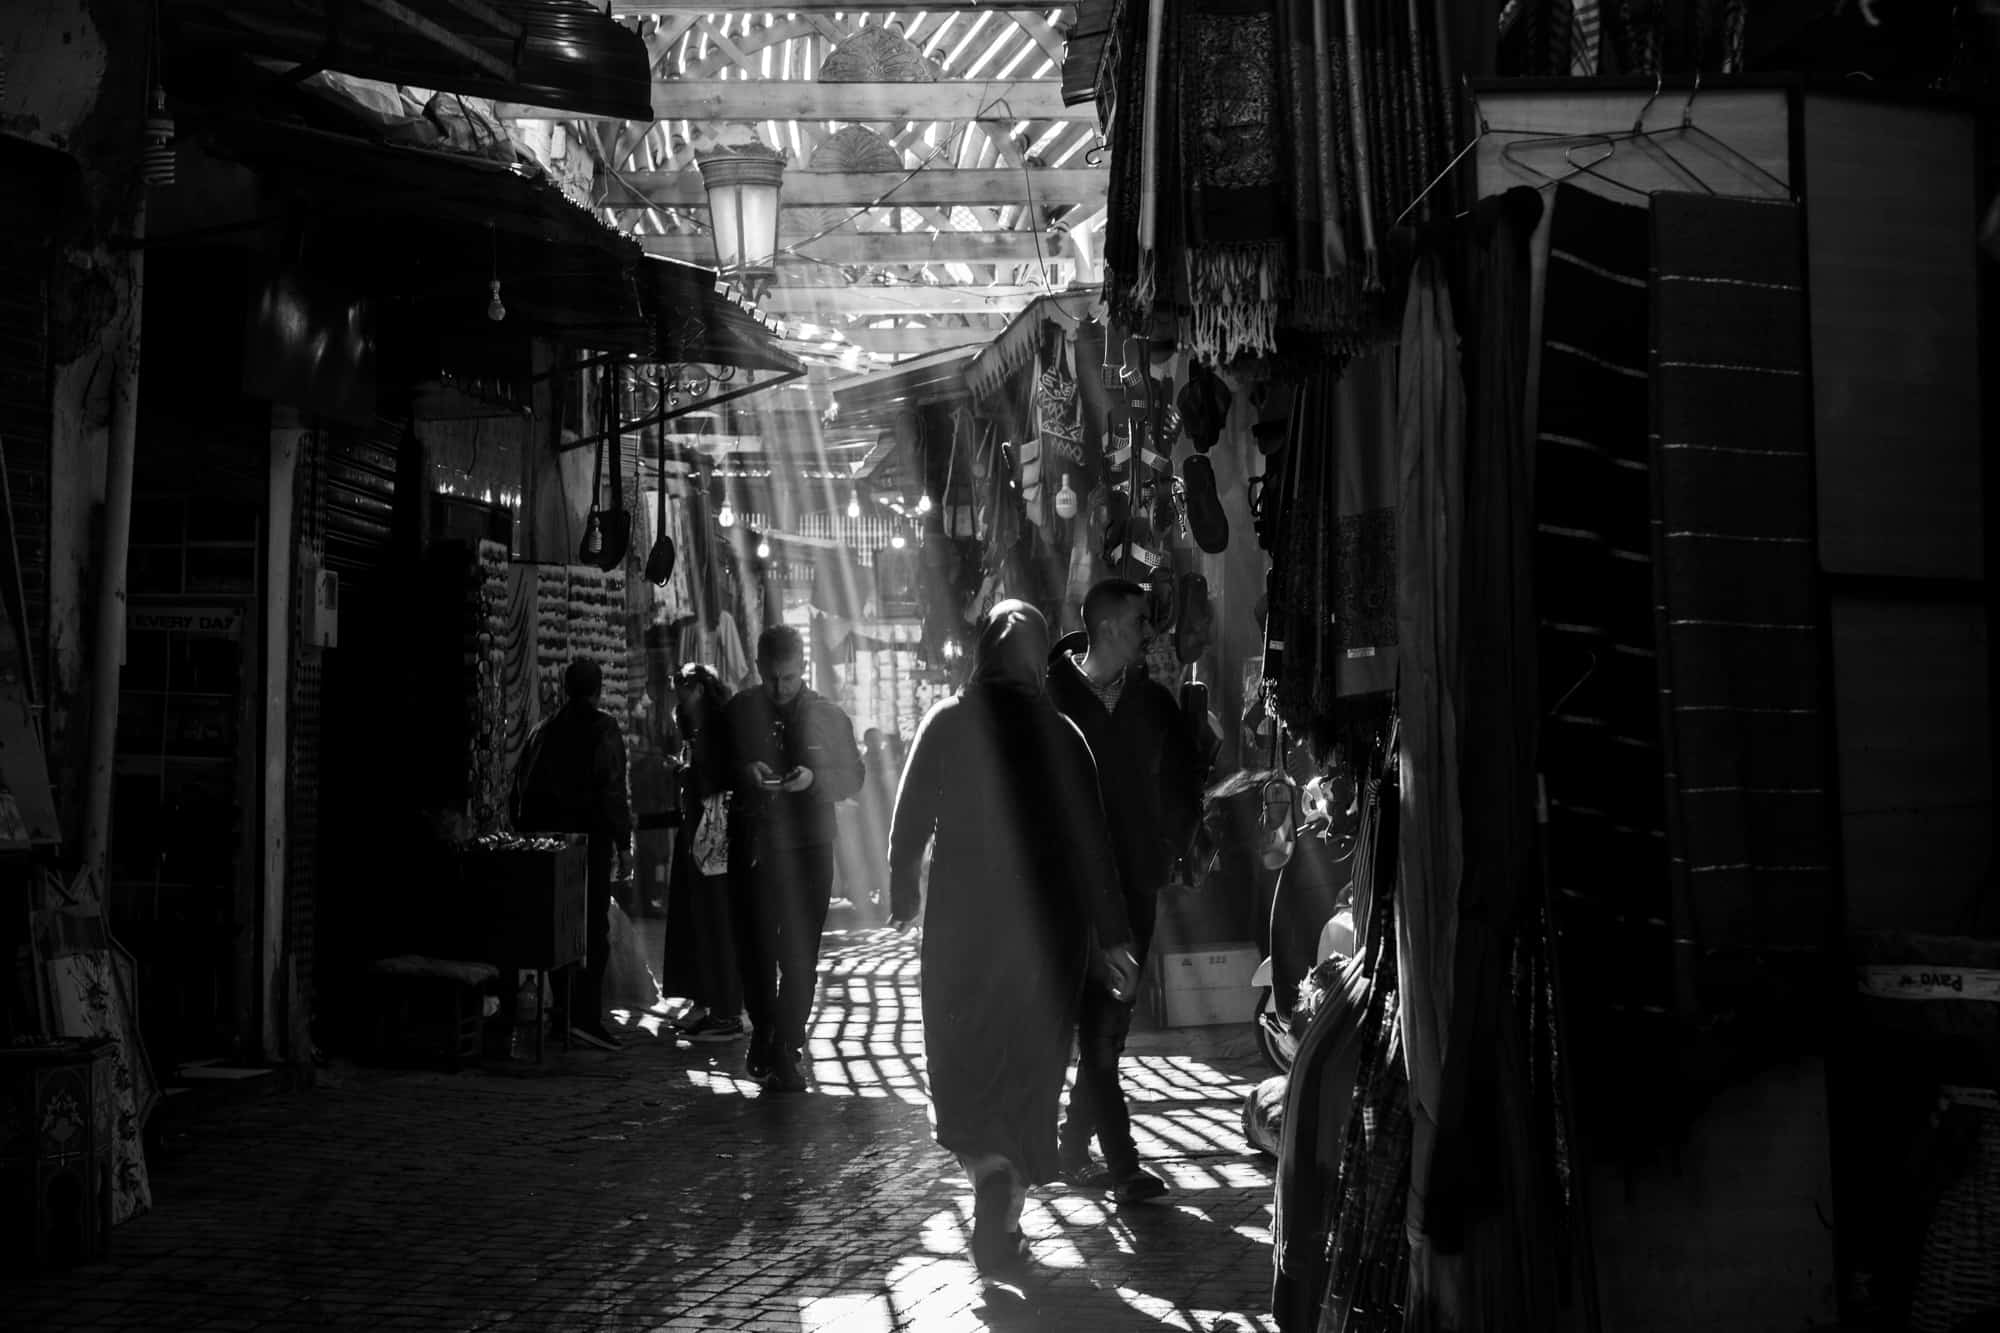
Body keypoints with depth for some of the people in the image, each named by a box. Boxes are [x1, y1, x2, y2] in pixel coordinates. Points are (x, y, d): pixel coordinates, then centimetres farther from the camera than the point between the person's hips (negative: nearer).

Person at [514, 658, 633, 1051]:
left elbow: (526, 787, 12)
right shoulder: (602, 728, -5)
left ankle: (565, 1011, 16)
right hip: (589, 838, -6)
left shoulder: (544, 731, 11)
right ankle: (585, 1015, -15)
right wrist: (623, 843, -9)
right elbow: (612, 790, -12)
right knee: (593, 928, -6)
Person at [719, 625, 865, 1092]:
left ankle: (786, 1054, 5)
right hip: (750, 848, 1)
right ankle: (764, 1034, 26)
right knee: (753, 952, 4)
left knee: (799, 957, -3)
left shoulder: (828, 716, 4)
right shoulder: (737, 713, 4)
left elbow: (853, 776, 5)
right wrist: (742, 773, -14)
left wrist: (815, 778, -14)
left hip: (807, 848, -1)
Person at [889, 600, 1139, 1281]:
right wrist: (1110, 937, -1)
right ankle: (1002, 1226, 14)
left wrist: (902, 893, 13)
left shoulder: (948, 722, -6)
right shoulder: (1061, 734, -5)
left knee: (962, 1062, 12)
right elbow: (1092, 841, -5)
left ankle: (988, 1169, -14)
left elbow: (911, 819, -2)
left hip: (962, 919, -1)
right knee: (1029, 1068, 11)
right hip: (1049, 925, 1)